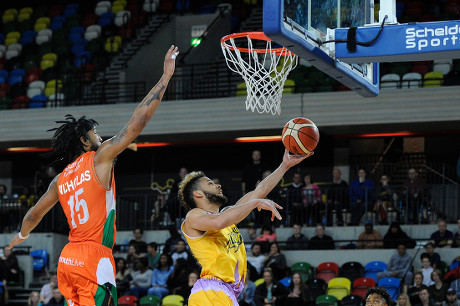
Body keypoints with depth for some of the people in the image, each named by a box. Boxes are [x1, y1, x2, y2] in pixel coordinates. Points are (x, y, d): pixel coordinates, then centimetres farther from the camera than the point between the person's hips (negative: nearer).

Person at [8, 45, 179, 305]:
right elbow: (138, 123, -6)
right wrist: (166, 76, -2)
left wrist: (22, 235, 51)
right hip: (94, 258, -8)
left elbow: (34, 215, 28)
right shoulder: (99, 158, -2)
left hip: (68, 259, 8)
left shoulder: (60, 179, 16)